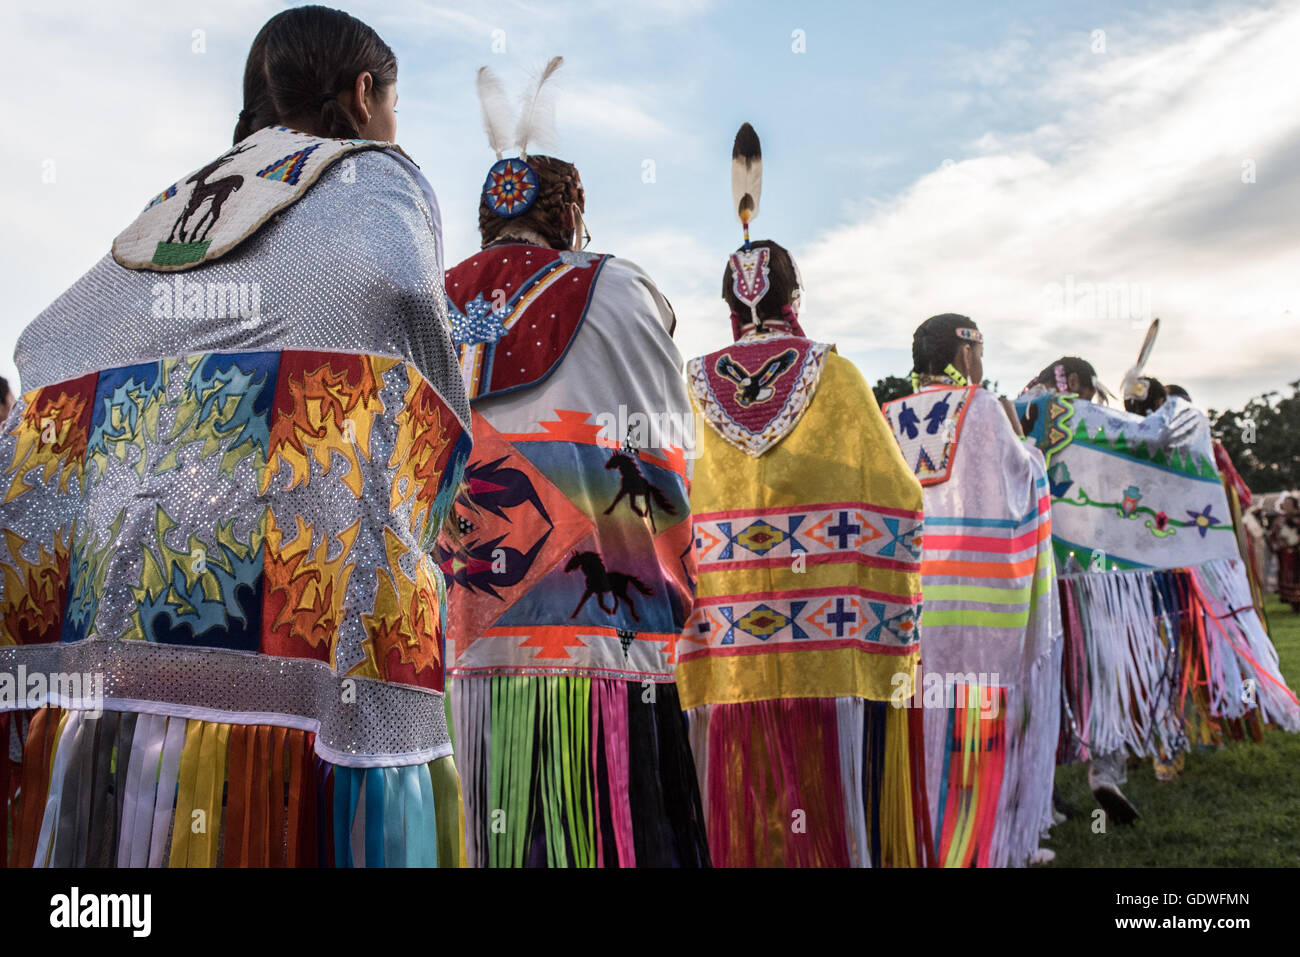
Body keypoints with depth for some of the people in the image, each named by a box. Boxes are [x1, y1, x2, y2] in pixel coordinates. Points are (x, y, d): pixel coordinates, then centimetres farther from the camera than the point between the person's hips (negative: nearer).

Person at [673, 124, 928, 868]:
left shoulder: (692, 389, 4)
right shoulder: (838, 378, 0)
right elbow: (895, 500, 2)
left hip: (724, 648, 2)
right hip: (832, 644, -1)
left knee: (741, 816, 9)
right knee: (840, 810, 6)